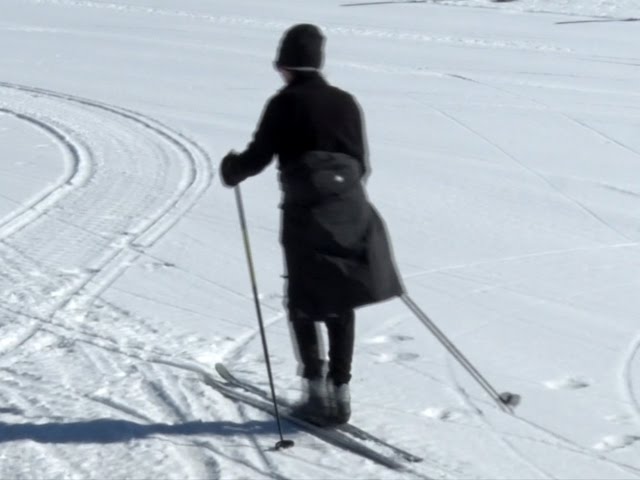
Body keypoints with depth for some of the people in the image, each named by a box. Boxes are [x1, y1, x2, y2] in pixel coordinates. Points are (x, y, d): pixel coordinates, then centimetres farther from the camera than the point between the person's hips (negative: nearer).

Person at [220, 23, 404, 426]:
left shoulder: (284, 104, -4)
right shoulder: (346, 102, 9)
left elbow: (258, 156, -6)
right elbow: (361, 165, 12)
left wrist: (232, 170, 15)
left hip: (305, 215, -4)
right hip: (351, 212, 4)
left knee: (304, 306, 10)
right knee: (341, 306, 12)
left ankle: (318, 391, 4)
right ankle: (340, 393, 13)